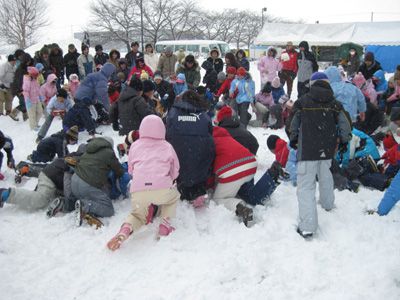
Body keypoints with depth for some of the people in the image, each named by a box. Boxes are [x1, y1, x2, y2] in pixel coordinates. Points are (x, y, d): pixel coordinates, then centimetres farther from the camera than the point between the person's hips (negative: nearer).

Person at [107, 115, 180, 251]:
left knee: (138, 215, 28)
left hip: (138, 191, 1)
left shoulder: (135, 145, 20)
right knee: (174, 197, 34)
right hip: (163, 189, -1)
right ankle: (165, 223, 11)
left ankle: (126, 228, -4)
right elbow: (175, 171, 22)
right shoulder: (167, 146, 18)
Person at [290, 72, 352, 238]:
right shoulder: (334, 104, 3)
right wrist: (343, 141, 20)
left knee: (306, 185, -6)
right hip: (327, 149, 4)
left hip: (307, 150, -4)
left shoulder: (303, 101, -3)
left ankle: (307, 226, -15)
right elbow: (345, 126, 2)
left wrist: (293, 140, 23)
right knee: (325, 175, 31)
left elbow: (294, 124, 6)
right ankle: (327, 203, 52)